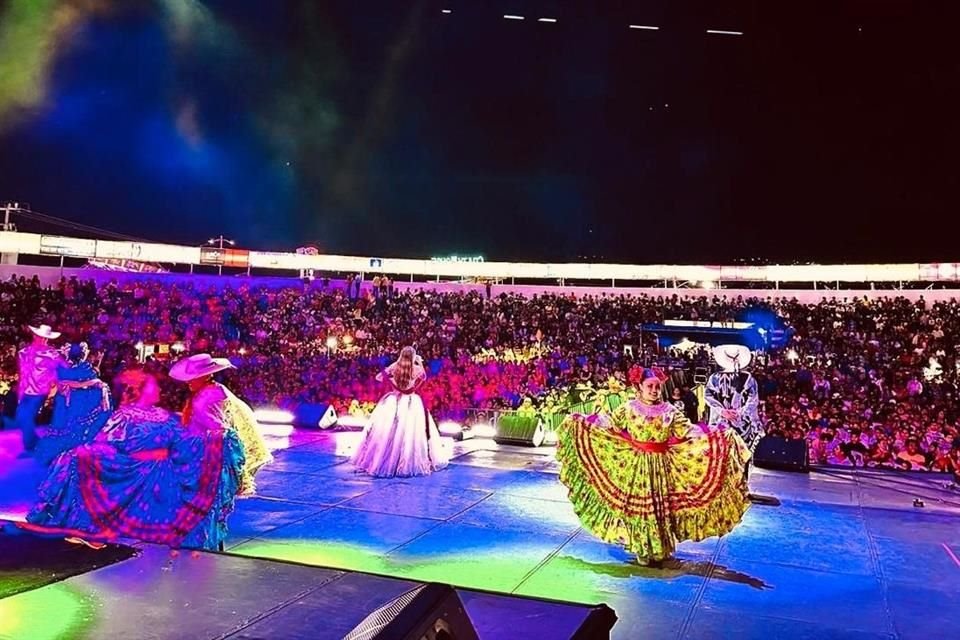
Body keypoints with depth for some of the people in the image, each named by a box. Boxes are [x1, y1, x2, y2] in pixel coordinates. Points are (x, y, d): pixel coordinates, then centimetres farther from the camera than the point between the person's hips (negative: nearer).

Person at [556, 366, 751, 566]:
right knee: (638, 505, 4)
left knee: (661, 505, 8)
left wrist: (713, 435, -12)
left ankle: (660, 549, 23)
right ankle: (643, 551, 17)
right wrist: (583, 422, -3)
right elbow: (609, 424, 3)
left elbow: (688, 431, -2)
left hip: (661, 465, 1)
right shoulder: (628, 408, -2)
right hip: (637, 465, -1)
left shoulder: (669, 410, -1)